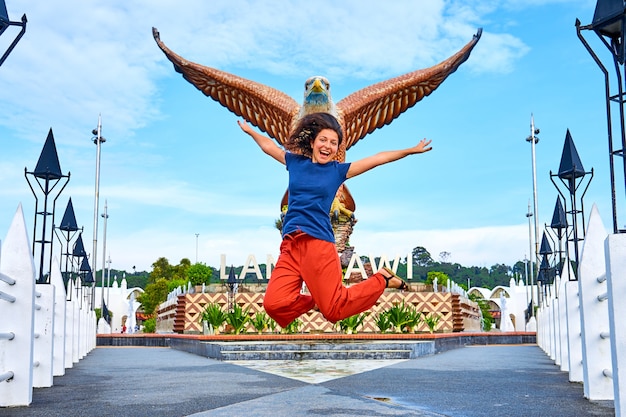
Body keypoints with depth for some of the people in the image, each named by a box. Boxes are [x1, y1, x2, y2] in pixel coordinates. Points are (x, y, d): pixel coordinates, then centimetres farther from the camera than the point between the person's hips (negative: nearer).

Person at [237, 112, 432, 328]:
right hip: (290, 245, 3)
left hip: (318, 243, -3)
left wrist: (411, 150, 6)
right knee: (274, 305, -14)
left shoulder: (338, 170, 9)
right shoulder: (295, 162, 15)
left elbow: (379, 158, 9)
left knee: (334, 311, -9)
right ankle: (314, 301, 17)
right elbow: (269, 146, 32)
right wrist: (250, 131, 43)